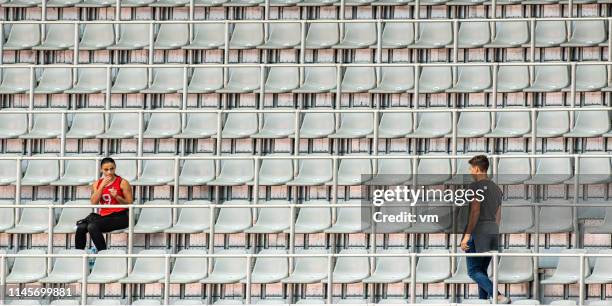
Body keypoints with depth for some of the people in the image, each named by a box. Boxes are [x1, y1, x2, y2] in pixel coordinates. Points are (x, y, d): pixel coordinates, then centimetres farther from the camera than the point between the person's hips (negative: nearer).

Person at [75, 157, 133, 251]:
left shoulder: (122, 183, -1)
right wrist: (102, 185, -9)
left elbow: (129, 204, -2)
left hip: (120, 217, -5)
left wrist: (117, 197, -18)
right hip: (104, 216, 5)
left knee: (92, 226, -29)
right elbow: (94, 203, -2)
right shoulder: (97, 183, 11)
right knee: (81, 227, -20)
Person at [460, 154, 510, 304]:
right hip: (493, 232, 8)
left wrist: (467, 235, -19)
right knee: (482, 270, 14)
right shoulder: (496, 188, 16)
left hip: (478, 232, -8)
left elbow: (475, 211, -18)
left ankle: (499, 297, -23)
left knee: (474, 271, -5)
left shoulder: (475, 186, -9)